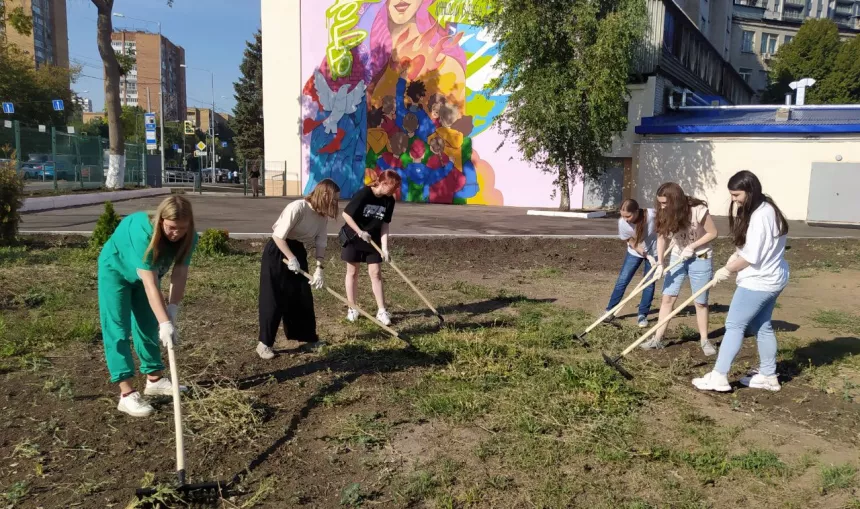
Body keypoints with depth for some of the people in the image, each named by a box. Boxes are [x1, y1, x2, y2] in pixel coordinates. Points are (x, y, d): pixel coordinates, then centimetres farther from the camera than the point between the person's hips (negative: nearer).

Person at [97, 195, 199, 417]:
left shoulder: (188, 237, -25)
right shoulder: (142, 232, -42)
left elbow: (180, 274, -24)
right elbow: (150, 284, -44)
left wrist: (173, 307, -37)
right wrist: (165, 322, -47)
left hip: (145, 273, 6)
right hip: (115, 270, -5)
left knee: (148, 326, 12)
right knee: (118, 329, -9)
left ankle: (154, 379, 24)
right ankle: (126, 393, -11)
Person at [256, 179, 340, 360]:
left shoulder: (323, 215, -2)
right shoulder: (297, 208, -26)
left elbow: (321, 243, 0)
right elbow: (278, 236, -25)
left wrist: (319, 268, -10)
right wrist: (291, 259, -23)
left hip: (298, 251, 8)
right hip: (277, 252, -7)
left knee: (303, 296, 11)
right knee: (274, 299, -5)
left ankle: (308, 337, 25)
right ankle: (264, 343, 5)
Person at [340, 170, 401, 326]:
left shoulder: (389, 200, -9)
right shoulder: (363, 194, -24)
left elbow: (385, 225, -7)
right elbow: (346, 214, -19)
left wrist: (385, 248, -14)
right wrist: (360, 232, -20)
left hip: (373, 241, 4)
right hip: (353, 238, -4)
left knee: (376, 273, 2)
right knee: (352, 272, 7)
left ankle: (381, 311, 6)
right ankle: (352, 308, 18)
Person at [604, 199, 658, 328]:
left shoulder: (652, 214, -34)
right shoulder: (622, 223, -28)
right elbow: (633, 243, -16)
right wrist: (647, 256, -22)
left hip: (653, 251, -1)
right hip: (635, 252, 1)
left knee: (649, 283, 2)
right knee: (622, 280, 0)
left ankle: (643, 315, 15)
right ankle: (609, 311, 11)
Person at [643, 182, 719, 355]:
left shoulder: (698, 211, -24)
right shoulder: (666, 214, -10)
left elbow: (712, 233, -15)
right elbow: (662, 237, -8)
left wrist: (692, 247, -22)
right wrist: (659, 263, -16)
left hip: (700, 258, -4)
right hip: (677, 257, 4)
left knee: (700, 302, 5)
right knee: (667, 297, 1)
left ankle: (704, 340, 20)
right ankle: (657, 338, 7)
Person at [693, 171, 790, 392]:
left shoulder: (761, 215, -23)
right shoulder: (764, 209, 9)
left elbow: (751, 256, -22)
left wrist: (727, 270, -8)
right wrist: (736, 255, -2)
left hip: (758, 281, -10)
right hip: (770, 278, 10)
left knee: (734, 325, -5)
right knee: (762, 326, 17)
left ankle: (719, 377, 0)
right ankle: (768, 376, 26)